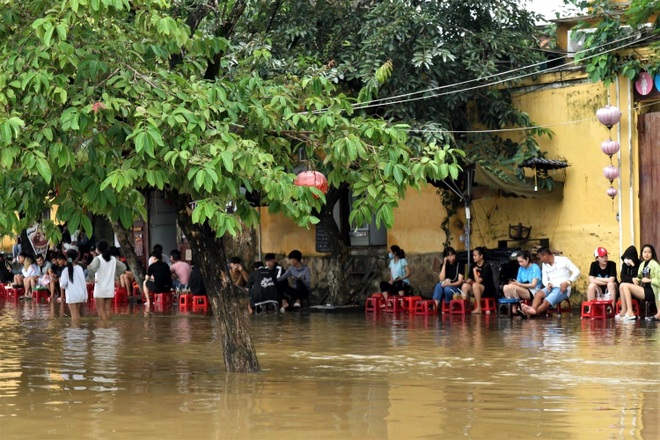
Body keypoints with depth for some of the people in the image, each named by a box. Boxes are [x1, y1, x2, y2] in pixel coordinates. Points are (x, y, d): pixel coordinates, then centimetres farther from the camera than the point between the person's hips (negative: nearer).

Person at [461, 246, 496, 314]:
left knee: (475, 285, -35)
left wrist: (474, 270, -14)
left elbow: (478, 281, -21)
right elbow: (469, 279, 10)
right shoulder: (474, 266, 6)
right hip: (477, 289, 7)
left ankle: (479, 308, -30)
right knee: (465, 286, -18)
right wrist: (469, 281, -11)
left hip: (489, 290, -7)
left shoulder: (486, 266, -15)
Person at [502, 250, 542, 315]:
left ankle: (516, 308, -20)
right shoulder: (521, 269, 14)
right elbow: (518, 282, 9)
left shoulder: (535, 268, -5)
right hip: (523, 290, 7)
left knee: (512, 287, -32)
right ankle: (511, 308, -21)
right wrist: (514, 282, -16)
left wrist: (519, 284, -21)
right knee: (506, 287, -22)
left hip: (533, 292, -7)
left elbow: (533, 285, -12)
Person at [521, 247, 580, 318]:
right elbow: (544, 279, 13)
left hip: (562, 289, -4)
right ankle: (533, 309, -54)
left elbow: (577, 271, -5)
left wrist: (567, 282, -16)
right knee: (538, 293, -29)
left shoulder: (563, 260, -1)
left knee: (546, 301, -29)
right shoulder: (545, 265, 17)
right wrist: (548, 284, -11)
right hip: (551, 287, 4)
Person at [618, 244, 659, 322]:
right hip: (643, 289, 8)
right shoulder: (642, 264, 16)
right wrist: (635, 279, -1)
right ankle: (623, 312, -11)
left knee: (626, 286, -19)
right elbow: (640, 277, 20)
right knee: (622, 285, -7)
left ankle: (630, 313, -19)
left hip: (651, 292, -8)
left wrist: (649, 280, -19)